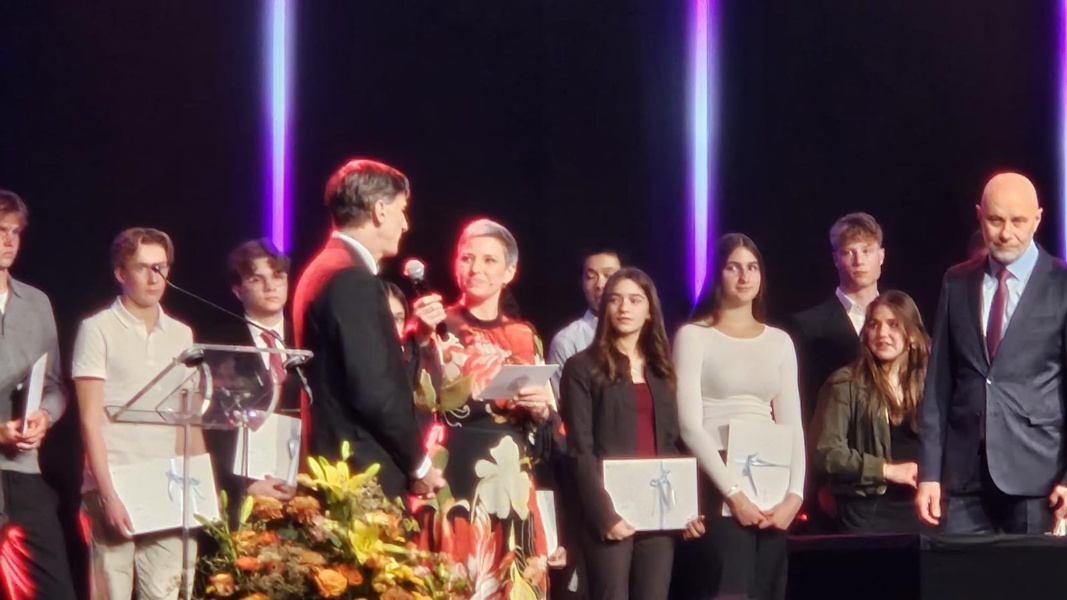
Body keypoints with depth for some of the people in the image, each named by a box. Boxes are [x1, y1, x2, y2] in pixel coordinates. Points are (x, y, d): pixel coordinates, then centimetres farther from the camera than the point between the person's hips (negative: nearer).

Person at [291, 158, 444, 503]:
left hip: (337, 467, 10)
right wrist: (419, 463, -10)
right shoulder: (352, 279, -14)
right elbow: (372, 388, -18)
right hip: (365, 474, -10)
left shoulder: (324, 270, 16)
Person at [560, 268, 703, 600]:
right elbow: (580, 450, -5)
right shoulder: (583, 367, 2)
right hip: (611, 512, -5)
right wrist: (604, 513, -15)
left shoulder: (661, 369, 18)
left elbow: (675, 444, 16)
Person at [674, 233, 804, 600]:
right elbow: (689, 424, -7)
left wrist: (795, 493, -5)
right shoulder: (693, 336, 1)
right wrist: (732, 492, -15)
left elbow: (792, 425, 10)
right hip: (717, 484, -5)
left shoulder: (779, 342, 15)